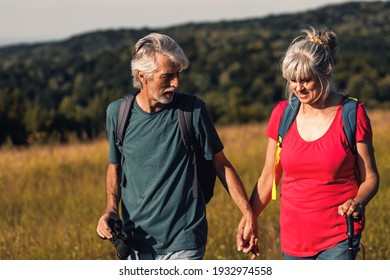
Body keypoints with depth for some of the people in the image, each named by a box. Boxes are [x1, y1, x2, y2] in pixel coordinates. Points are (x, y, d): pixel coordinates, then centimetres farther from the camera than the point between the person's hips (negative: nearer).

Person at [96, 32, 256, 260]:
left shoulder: (192, 110, -7)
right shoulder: (117, 113, 0)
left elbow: (221, 164, 1)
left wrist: (248, 214, -2)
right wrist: (111, 209, -1)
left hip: (184, 243, -3)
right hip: (137, 240, 3)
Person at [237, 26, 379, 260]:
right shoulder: (282, 114, 2)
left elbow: (370, 178, -2)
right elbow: (269, 177, 11)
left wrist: (358, 202, -23)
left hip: (339, 236, -4)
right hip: (294, 237, 4)